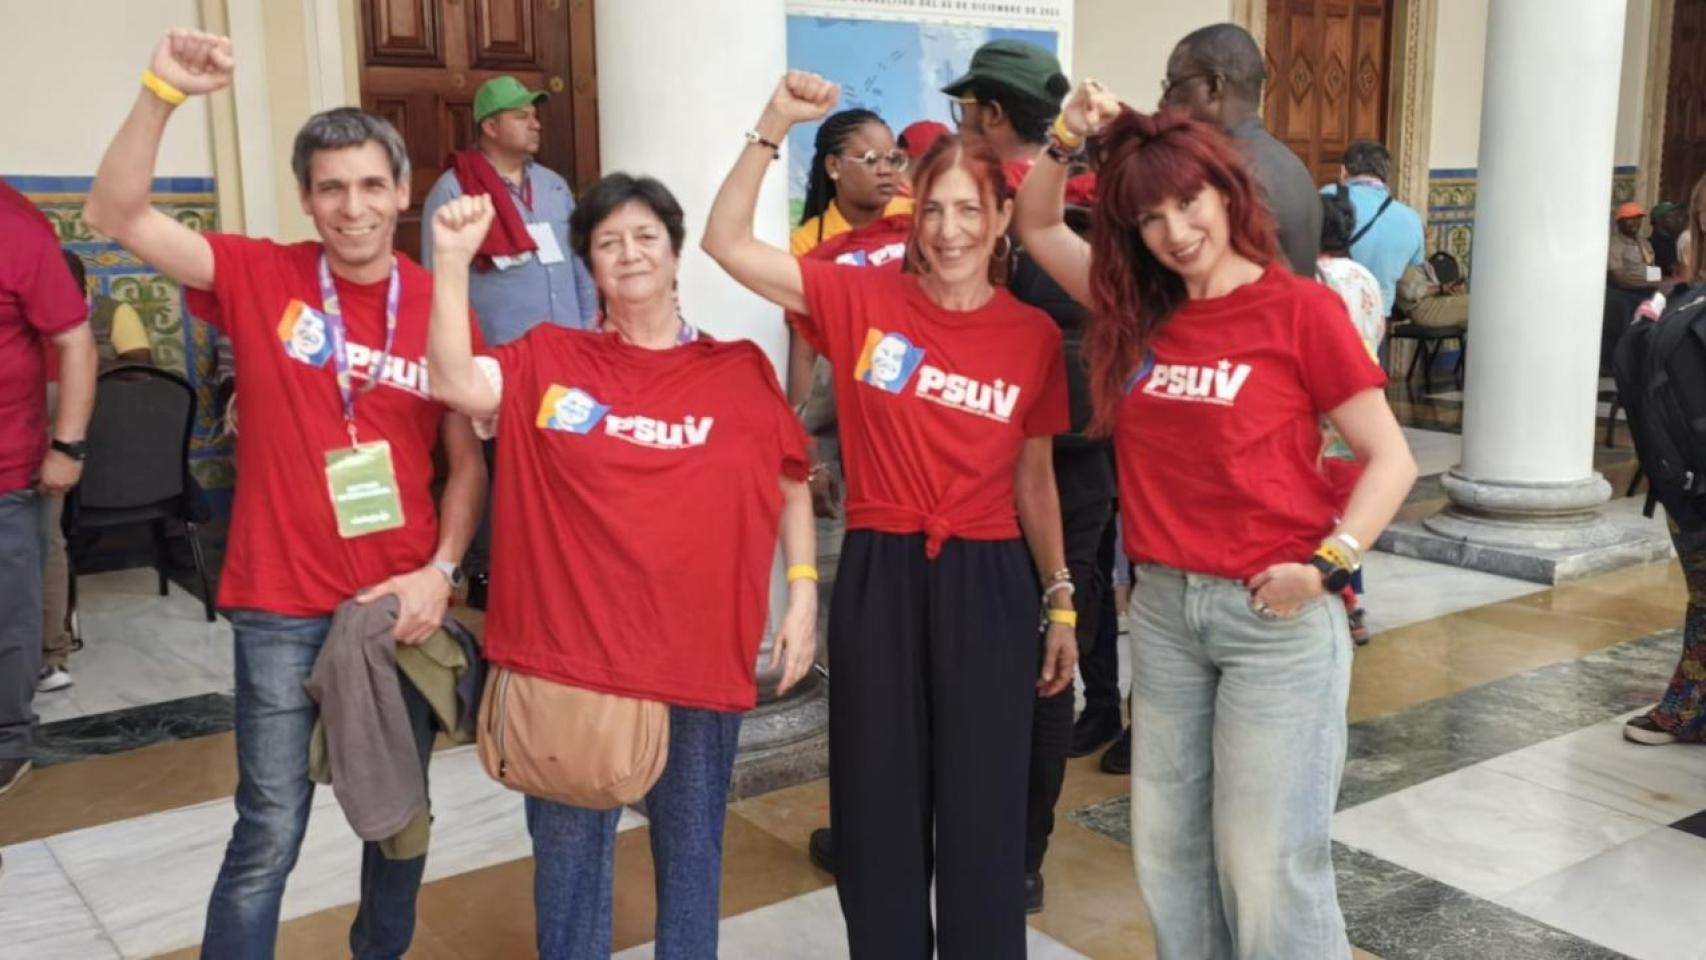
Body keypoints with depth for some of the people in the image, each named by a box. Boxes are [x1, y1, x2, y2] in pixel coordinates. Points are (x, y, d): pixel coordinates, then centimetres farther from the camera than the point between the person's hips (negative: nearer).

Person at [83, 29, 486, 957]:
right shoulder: (259, 276, -4)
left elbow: (467, 462, 2)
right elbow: (116, 215, -12)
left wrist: (440, 571, -9)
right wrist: (162, 91, -23)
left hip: (402, 603, 2)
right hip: (283, 607, -2)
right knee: (270, 830, 2)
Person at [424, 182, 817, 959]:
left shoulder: (740, 369, 3)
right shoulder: (548, 358, 2)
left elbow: (792, 487, 8)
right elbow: (457, 385, -15)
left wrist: (803, 593, 0)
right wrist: (452, 260, -21)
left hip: (700, 655, 1)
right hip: (570, 651, 0)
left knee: (690, 849, 16)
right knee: (569, 850, 14)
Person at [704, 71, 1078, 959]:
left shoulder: (1034, 336, 1)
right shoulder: (862, 299, -2)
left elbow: (1034, 479, 9)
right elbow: (726, 243, -8)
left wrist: (1061, 600, 10)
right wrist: (775, 125, -16)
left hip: (988, 583, 1)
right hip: (878, 577, 0)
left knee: (983, 810, 9)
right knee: (878, 803, 11)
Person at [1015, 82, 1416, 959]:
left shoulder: (1300, 309, -9)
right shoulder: (1139, 308, 5)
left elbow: (1390, 458, -7)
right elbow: (1035, 227, 15)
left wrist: (1328, 563, -20)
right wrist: (1068, 140, -1)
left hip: (1275, 615, -5)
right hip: (1163, 606, 6)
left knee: (1268, 861, 3)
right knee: (1167, 846, 16)